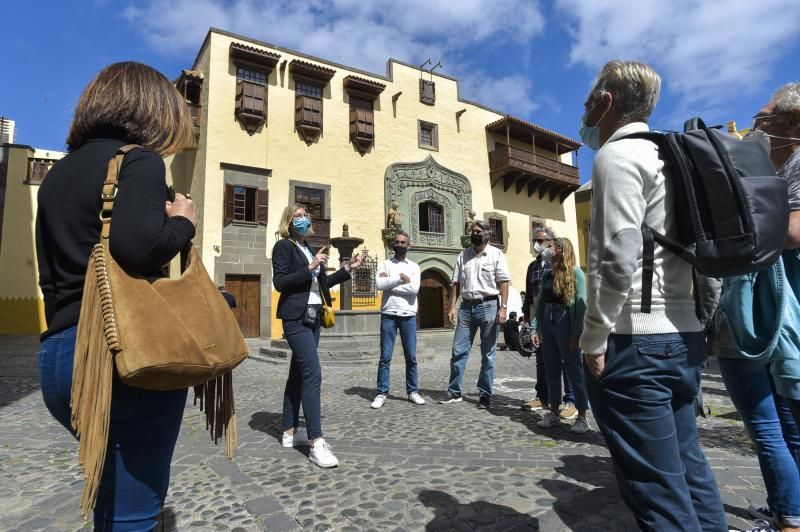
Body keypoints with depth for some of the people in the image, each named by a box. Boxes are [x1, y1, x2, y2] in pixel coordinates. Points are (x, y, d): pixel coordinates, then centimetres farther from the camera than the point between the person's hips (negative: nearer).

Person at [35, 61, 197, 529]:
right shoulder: (138, 159, -6)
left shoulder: (58, 174, 18)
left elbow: (51, 275, 20)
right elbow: (136, 245, -25)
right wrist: (183, 223, -7)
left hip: (58, 354, 8)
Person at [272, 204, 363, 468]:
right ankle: (316, 442, -13)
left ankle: (290, 432, 23)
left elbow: (321, 283, 19)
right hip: (296, 318, -8)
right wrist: (309, 267, -21)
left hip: (312, 317, 8)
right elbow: (279, 282, -15)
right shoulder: (283, 246, -5)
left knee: (298, 374, 12)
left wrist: (347, 269, 14)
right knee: (312, 374, -15)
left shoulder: (310, 248, 17)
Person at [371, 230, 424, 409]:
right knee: (385, 356, 2)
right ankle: (382, 393, 10)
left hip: (408, 315, 1)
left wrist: (390, 283, -8)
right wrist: (401, 278, -10)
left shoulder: (414, 266, 8)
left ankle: (413, 392, 18)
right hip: (388, 315, -1)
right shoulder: (384, 264, 6)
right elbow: (379, 285, -12)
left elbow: (414, 289, -9)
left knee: (411, 356, 7)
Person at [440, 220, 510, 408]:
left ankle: (485, 394, 16)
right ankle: (454, 392, 15)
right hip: (466, 306, 4)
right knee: (458, 351, 4)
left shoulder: (496, 254, -1)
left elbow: (503, 283, -6)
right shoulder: (463, 255, 11)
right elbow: (456, 283, 10)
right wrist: (452, 307, 3)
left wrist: (503, 308, -15)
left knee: (488, 354, 5)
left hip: (488, 306, -4)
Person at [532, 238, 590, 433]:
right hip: (547, 323, 6)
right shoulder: (548, 275, 13)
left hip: (566, 323, -6)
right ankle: (554, 413, 21)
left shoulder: (575, 272, -4)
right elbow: (540, 302, 12)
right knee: (552, 370, 11)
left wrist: (577, 332, -16)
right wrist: (536, 328, 6)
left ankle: (582, 417, 11)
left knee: (574, 370, 1)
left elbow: (581, 304, -11)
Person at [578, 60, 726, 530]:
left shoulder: (617, 155, -9)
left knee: (657, 487, -1)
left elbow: (619, 259, -20)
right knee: (687, 465, 19)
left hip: (636, 342, -9)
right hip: (683, 337, 10)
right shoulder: (665, 157, 18)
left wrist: (593, 340, -13)